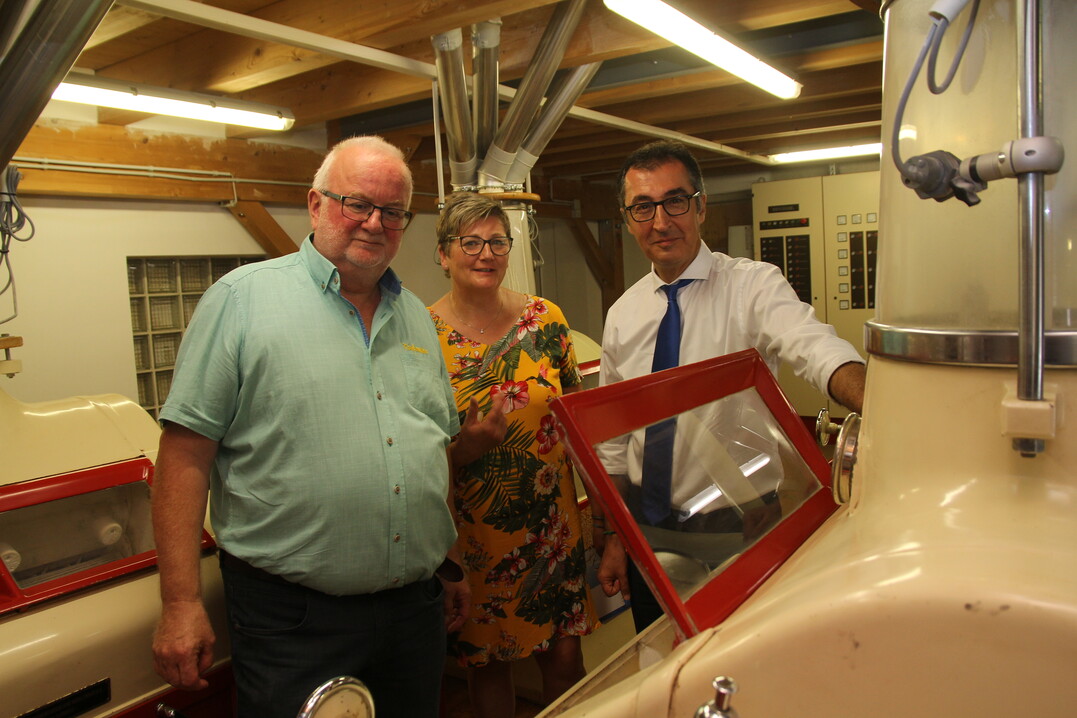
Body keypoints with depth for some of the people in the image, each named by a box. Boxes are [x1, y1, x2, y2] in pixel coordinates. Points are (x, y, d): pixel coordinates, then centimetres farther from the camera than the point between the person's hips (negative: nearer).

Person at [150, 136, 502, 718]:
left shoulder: (416, 316, 11)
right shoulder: (242, 298, -6)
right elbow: (185, 454, -10)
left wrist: (448, 566, 16)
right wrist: (181, 604, -13)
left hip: (415, 605, 6)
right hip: (293, 619, -5)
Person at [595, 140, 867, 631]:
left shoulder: (753, 286, -12)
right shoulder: (622, 315, 1)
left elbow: (816, 347, -32)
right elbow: (614, 438, 6)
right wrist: (614, 539, 7)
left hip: (738, 532, -3)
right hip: (647, 531, 4)